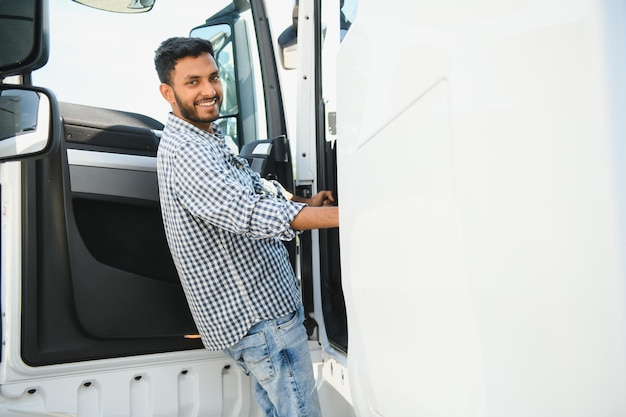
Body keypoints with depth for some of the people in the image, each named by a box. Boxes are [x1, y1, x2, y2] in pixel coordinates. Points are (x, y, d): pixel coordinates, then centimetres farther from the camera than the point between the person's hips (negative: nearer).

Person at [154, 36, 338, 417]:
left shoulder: (208, 138, 13)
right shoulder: (184, 152, -22)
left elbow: (253, 190, 23)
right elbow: (252, 214, -33)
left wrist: (302, 203, 6)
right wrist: (345, 214, -33)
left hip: (256, 304, 10)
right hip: (259, 316, -10)